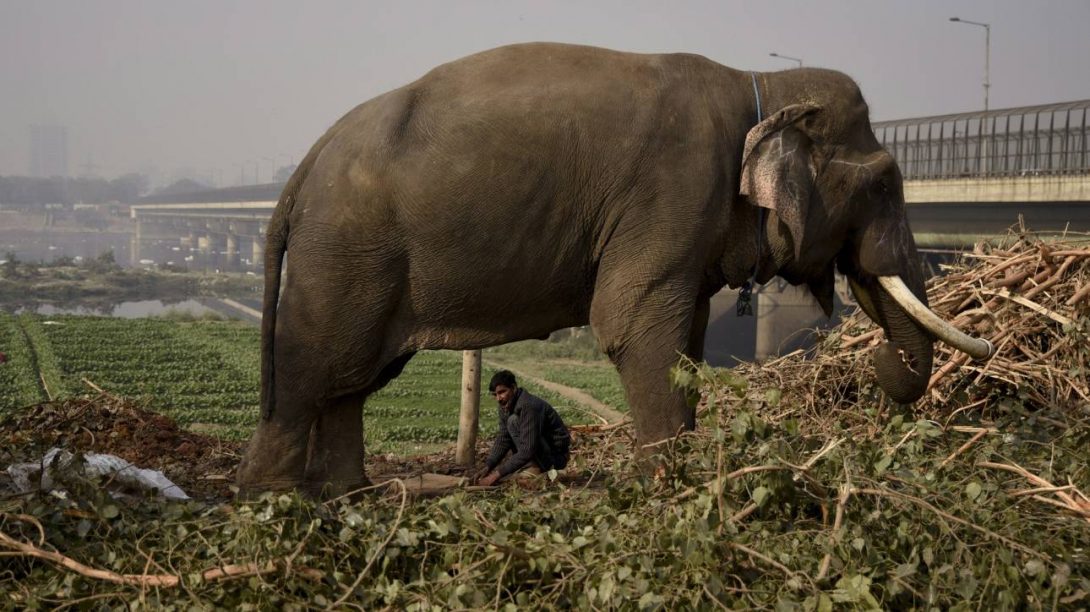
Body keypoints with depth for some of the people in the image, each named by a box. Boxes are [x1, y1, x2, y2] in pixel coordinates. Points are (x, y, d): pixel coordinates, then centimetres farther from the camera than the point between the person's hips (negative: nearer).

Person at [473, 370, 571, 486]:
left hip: (556, 456, -9)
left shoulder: (528, 406, -29)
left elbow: (527, 451, -33)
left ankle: (538, 468, -16)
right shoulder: (505, 407, -1)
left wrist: (497, 474, -33)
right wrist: (487, 467, -13)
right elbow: (503, 441, 2)